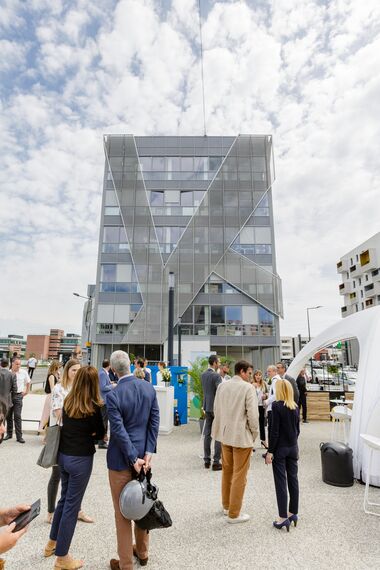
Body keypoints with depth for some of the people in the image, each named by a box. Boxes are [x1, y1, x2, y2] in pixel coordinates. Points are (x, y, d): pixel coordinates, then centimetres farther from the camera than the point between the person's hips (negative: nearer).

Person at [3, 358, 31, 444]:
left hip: (18, 396, -1)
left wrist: (26, 391, 9)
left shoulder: (23, 372, -4)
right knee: (8, 416, 12)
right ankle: (9, 434, 28)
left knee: (17, 416, -3)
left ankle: (19, 436, 1)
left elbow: (28, 382, 12)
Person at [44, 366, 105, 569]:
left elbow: (69, 426, 8)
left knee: (64, 498, 26)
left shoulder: (67, 402, -3)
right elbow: (100, 434, -9)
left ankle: (52, 543, 42)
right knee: (72, 505, 9)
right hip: (81, 459, -6)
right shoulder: (94, 407, -21)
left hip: (63, 455, 7)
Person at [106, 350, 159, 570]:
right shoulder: (149, 388, -7)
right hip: (142, 453, 5)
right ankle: (142, 552, 43)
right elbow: (155, 422, -7)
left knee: (123, 512, 13)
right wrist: (148, 452, -4)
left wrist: (133, 458, -12)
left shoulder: (114, 395, -21)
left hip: (121, 458, -5)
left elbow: (119, 430, -20)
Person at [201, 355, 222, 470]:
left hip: (207, 406, 7)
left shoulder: (203, 375, 5)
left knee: (207, 434, 12)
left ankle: (206, 460, 20)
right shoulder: (216, 376, -18)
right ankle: (216, 462, 6)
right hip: (216, 407, -7)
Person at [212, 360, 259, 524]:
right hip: (242, 436, -6)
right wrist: (254, 433, -2)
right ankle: (233, 514, 17)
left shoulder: (222, 386, 0)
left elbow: (216, 409, 5)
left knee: (227, 471, 21)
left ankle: (227, 506, 36)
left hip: (225, 434, 6)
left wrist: (224, 426, 15)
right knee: (239, 475, 7)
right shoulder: (247, 388, -17)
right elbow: (252, 414, -17)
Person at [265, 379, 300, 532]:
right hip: (293, 448, 6)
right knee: (293, 479, 15)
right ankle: (293, 513, 26)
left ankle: (283, 517, 9)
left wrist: (270, 451, -11)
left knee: (281, 482, 3)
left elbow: (274, 431, -17)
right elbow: (297, 429, 8)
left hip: (280, 448, -6)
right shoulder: (295, 407, 1)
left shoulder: (277, 406, -17)